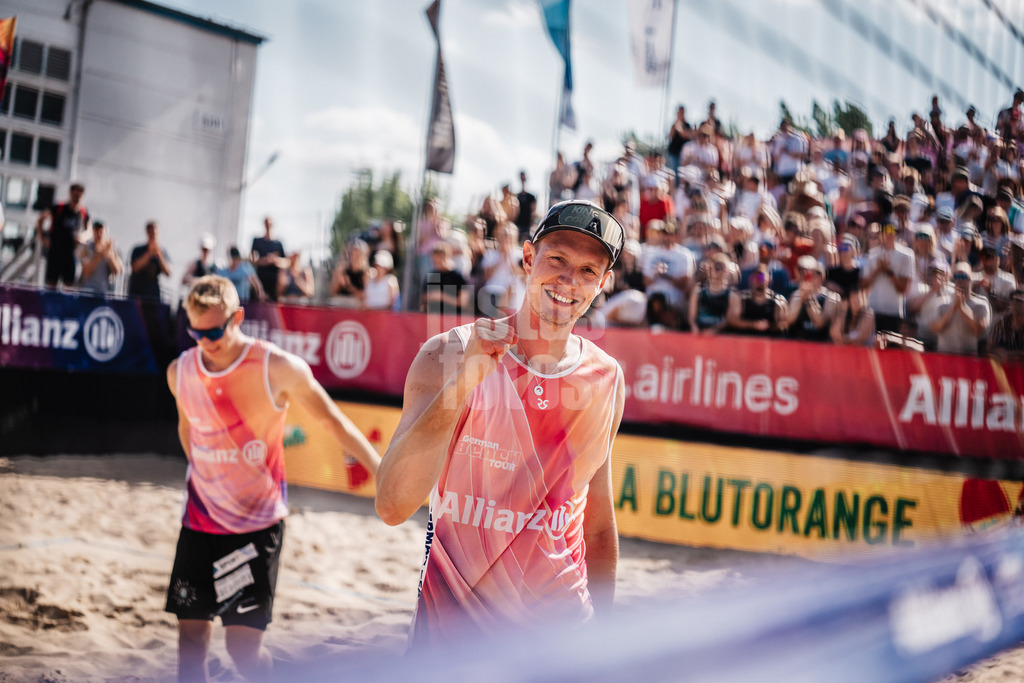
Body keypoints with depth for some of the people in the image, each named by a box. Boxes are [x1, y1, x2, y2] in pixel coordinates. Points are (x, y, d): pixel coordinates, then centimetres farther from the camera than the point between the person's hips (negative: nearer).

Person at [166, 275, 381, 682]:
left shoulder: (278, 369, -15)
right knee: (191, 635, 6)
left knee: (243, 643, -9)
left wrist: (386, 476, -6)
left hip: (258, 523, -4)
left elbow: (333, 422, -5)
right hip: (199, 521, 4)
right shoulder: (180, 371, -1)